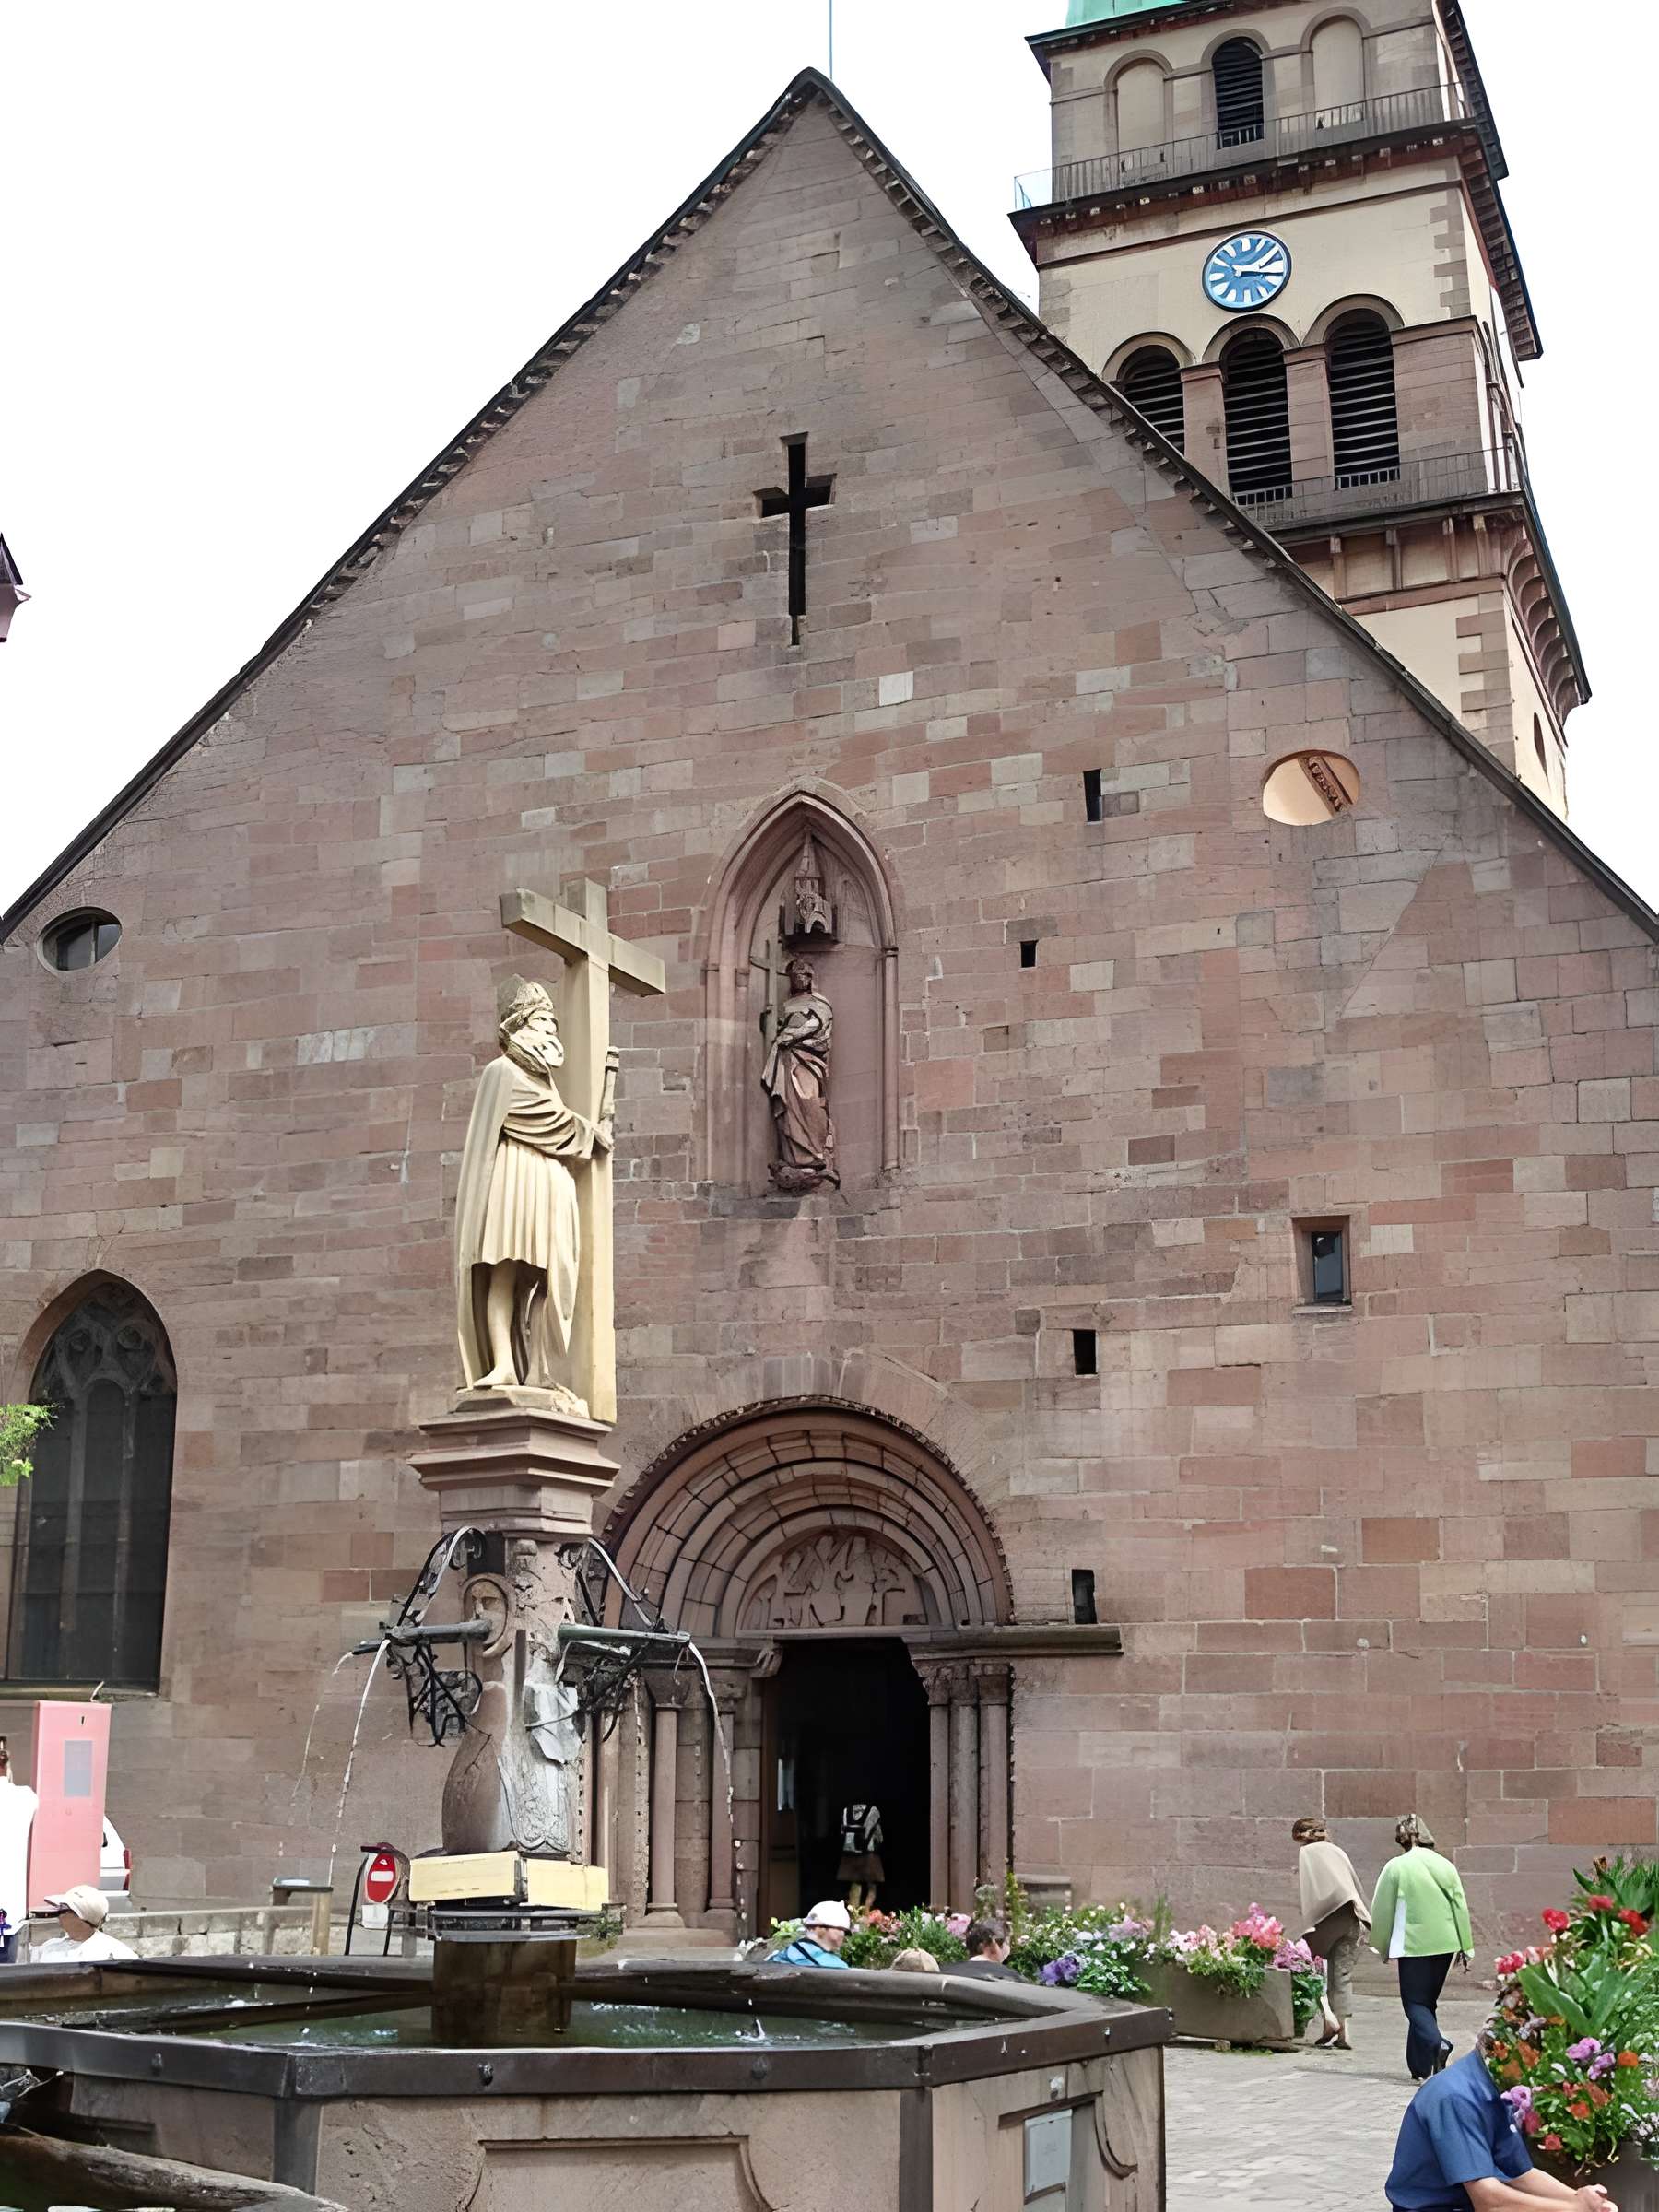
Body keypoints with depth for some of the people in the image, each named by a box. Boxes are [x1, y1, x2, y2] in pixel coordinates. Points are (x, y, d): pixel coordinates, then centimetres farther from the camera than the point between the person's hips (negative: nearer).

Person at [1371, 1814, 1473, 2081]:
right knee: (1427, 2001, 16)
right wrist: (1465, 1947, 12)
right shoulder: (1445, 1866, 4)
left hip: (1414, 1944, -4)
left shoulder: (1396, 1867, -5)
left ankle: (1436, 2044, -24)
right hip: (1445, 1943, 4)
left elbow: (1381, 1911, -1)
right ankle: (1421, 2065, 16)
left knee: (1415, 2002, 3)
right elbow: (1461, 1907, 6)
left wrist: (1382, 1948, 12)